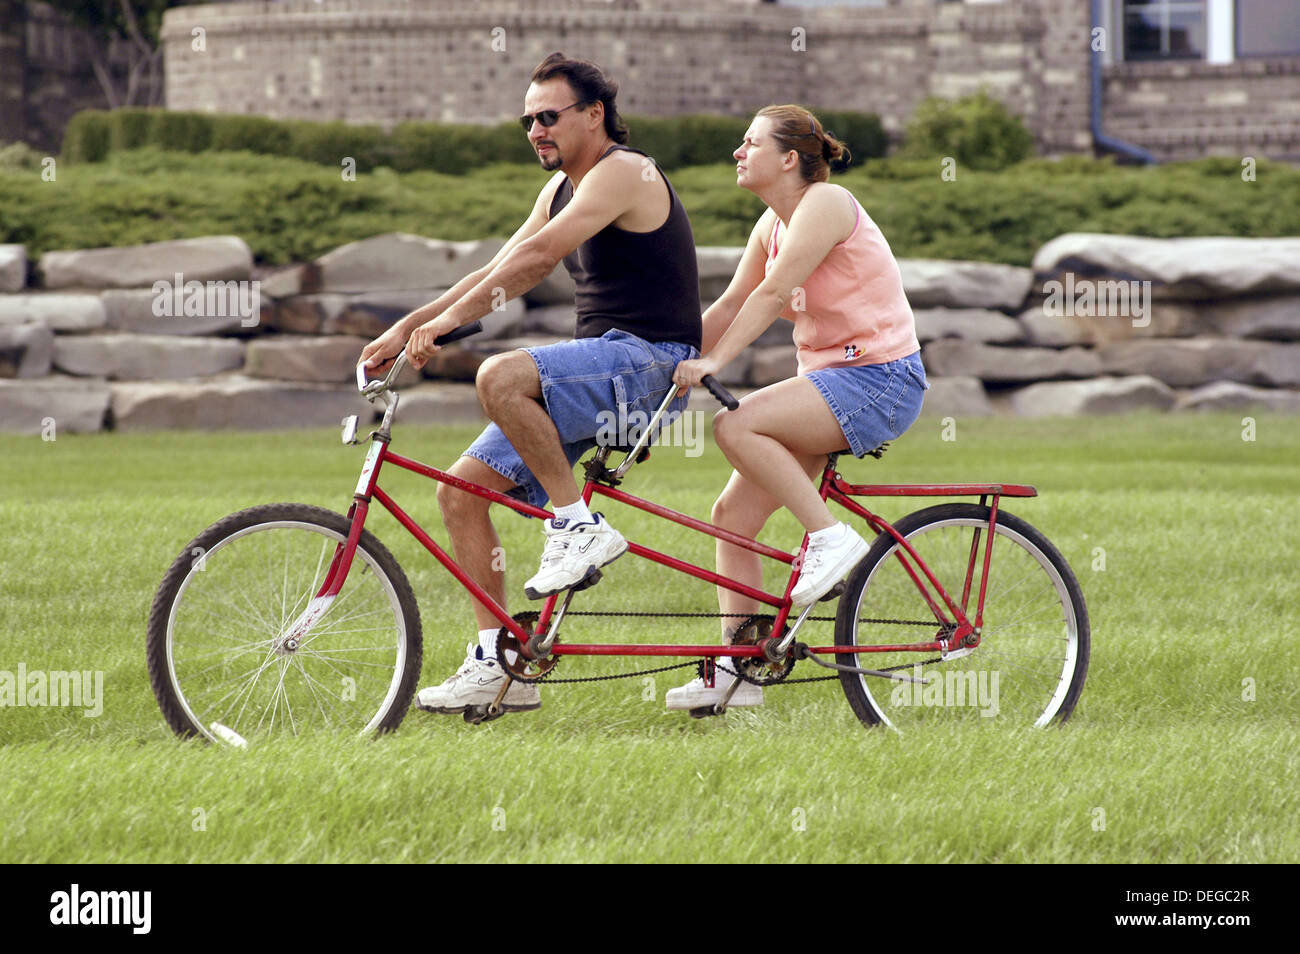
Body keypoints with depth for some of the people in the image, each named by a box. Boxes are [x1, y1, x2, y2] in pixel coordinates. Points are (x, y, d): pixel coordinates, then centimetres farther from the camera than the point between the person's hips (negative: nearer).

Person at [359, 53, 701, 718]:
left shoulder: (624, 172, -12)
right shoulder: (561, 188, 18)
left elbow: (536, 257, -23)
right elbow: (497, 273, 16)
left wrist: (448, 320, -25)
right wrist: (406, 328, 7)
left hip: (650, 361, -10)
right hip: (599, 374, 10)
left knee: (501, 376, -34)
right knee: (461, 488, 0)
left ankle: (579, 525, -21)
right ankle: (497, 664, 1)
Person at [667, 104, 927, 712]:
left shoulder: (825, 204, -14)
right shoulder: (773, 223, 13)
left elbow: (772, 294, -21)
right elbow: (732, 303, 15)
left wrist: (715, 363, -25)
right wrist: (674, 361, 6)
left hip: (879, 379, -9)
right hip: (828, 378, 9)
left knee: (736, 427, -28)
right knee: (731, 516, 1)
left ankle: (831, 537, -18)